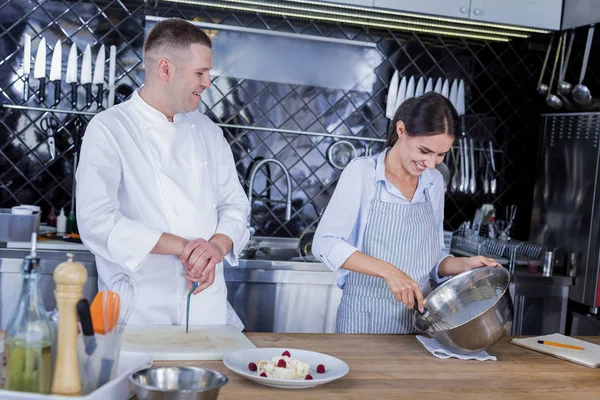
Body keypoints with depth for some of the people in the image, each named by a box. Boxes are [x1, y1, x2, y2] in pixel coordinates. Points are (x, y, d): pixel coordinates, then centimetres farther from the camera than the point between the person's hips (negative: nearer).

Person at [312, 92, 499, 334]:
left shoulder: (434, 182, 5)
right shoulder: (362, 172, -10)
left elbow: (433, 258, 13)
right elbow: (325, 243, -17)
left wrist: (464, 265, -7)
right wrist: (388, 271, -27)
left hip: (415, 317, 4)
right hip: (365, 318, -4)